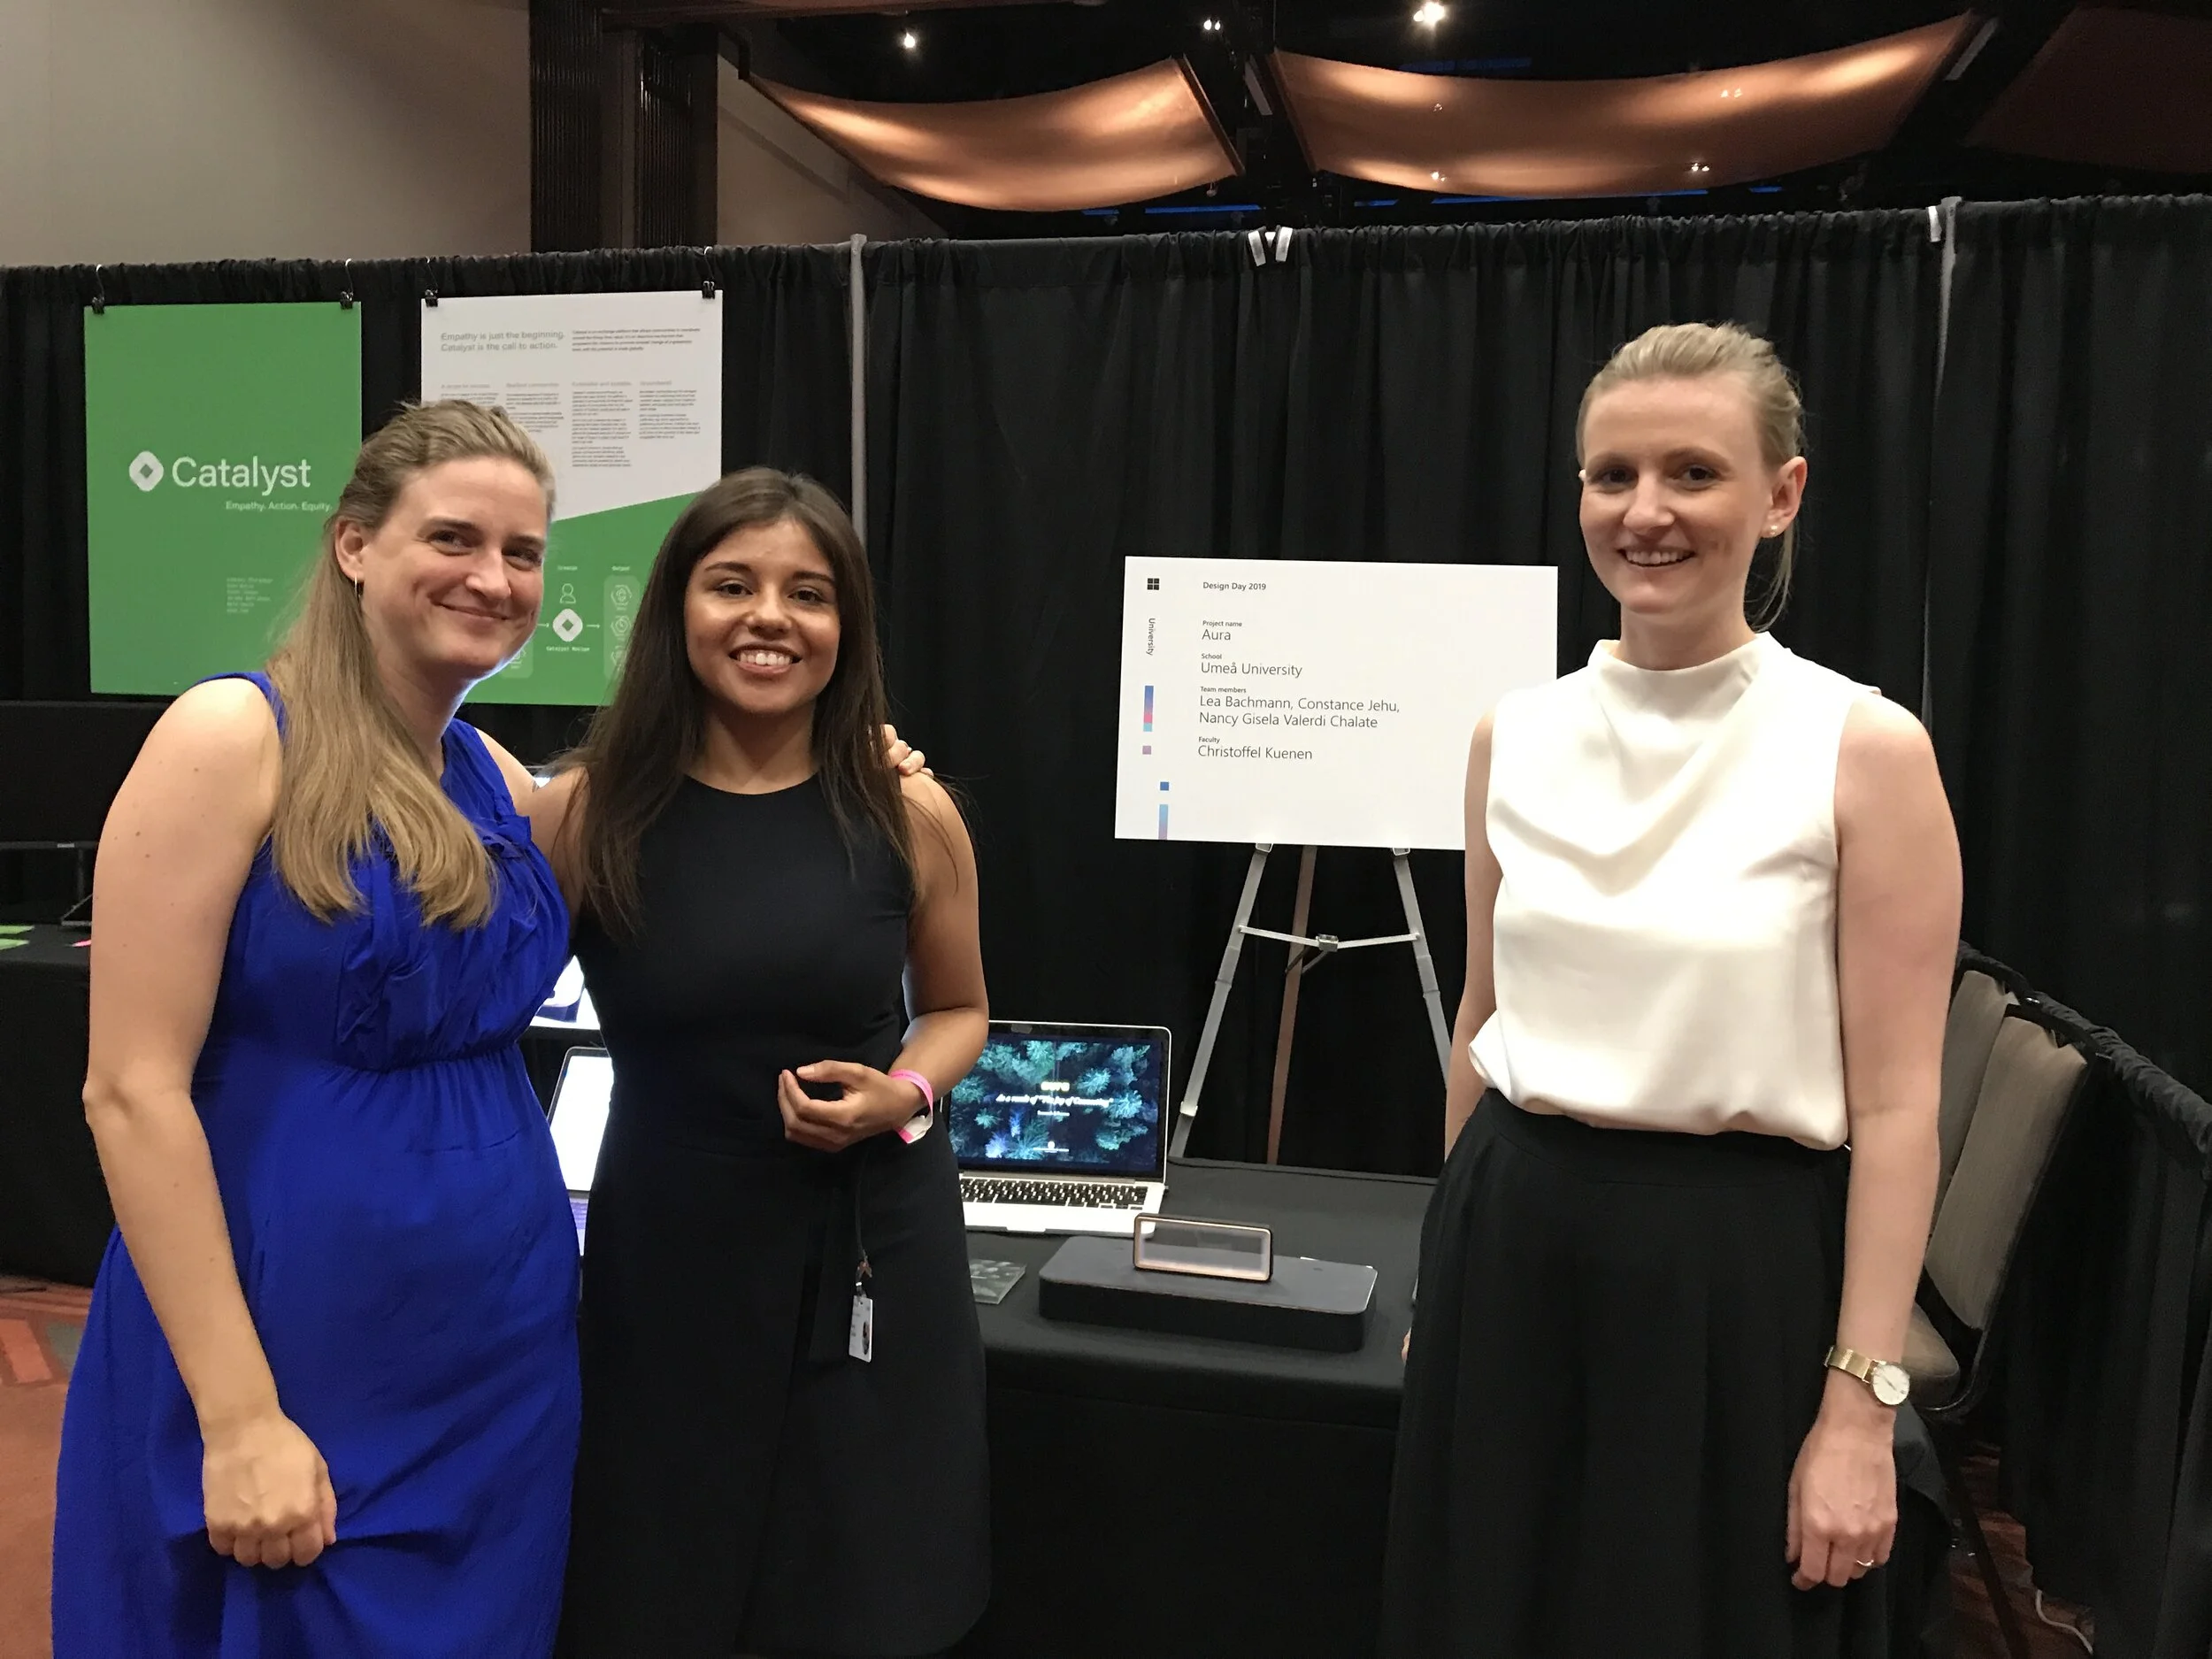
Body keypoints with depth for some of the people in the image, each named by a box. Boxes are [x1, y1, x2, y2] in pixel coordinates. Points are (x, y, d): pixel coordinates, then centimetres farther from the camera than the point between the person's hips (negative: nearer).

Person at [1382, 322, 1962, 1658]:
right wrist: (1453, 1264, 15)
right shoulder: (1514, 738, 2)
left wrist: (1861, 1405, -11)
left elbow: (1895, 1106, -10)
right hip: (1515, 1248, 4)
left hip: (1739, 1267, -4)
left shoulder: (1868, 751, -11)